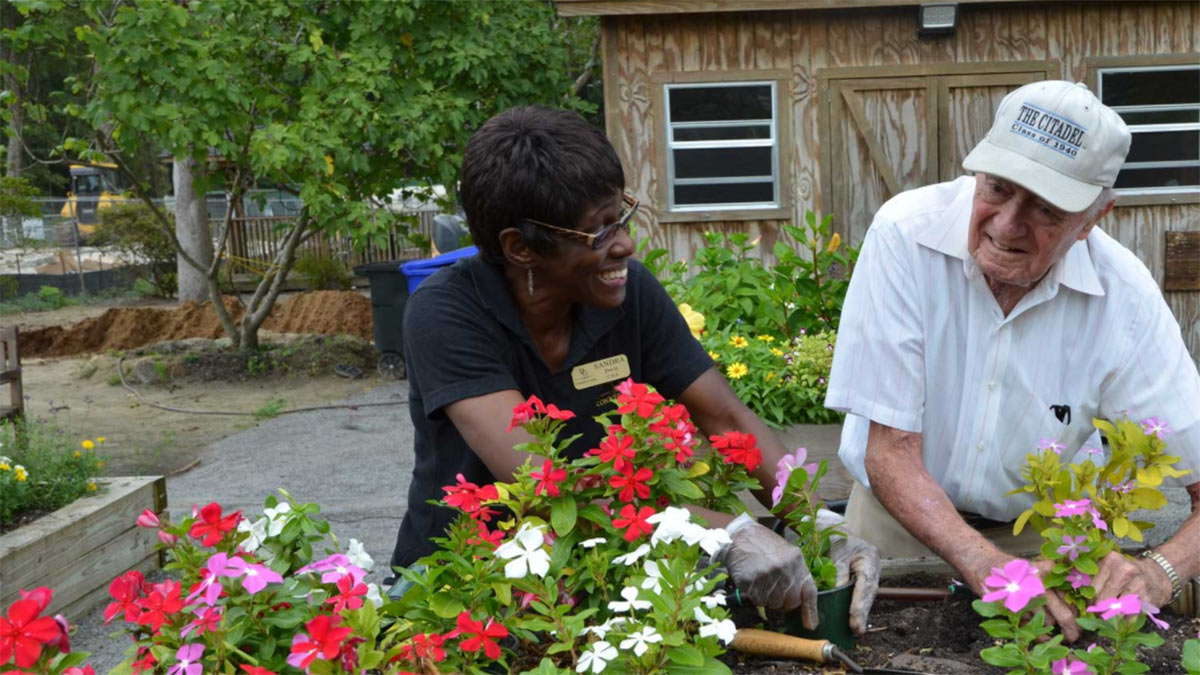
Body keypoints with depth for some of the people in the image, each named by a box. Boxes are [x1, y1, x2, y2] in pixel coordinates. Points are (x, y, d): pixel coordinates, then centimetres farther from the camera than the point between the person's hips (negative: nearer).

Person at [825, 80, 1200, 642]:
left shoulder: (1123, 297, -18)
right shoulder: (906, 235, -23)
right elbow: (890, 453, -22)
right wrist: (988, 568, -36)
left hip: (1034, 534, 1)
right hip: (899, 518, -1)